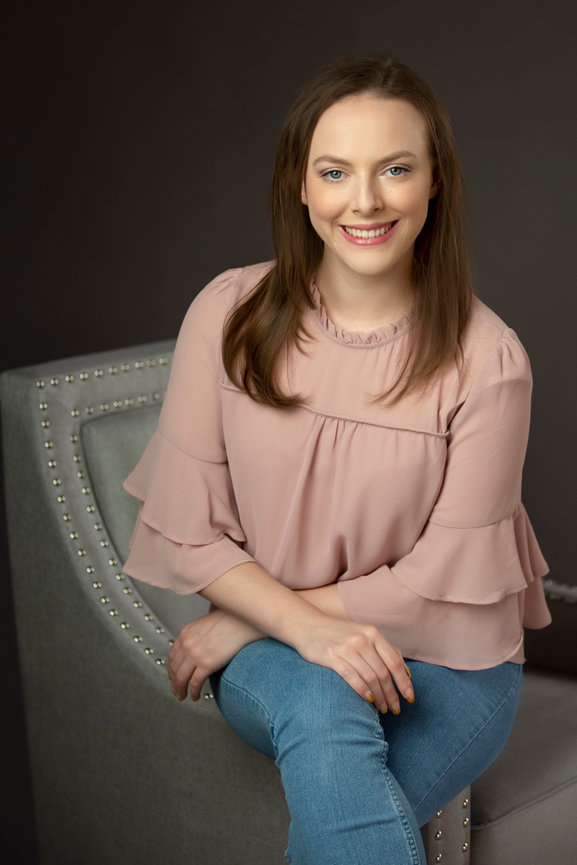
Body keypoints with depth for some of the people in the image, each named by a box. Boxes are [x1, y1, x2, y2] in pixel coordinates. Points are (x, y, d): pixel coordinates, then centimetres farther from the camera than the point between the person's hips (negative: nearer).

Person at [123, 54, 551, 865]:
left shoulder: (487, 360, -13)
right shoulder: (228, 316, -7)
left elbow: (442, 579, -10)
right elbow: (190, 531, -5)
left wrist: (245, 622, -10)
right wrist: (305, 625, -22)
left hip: (443, 664, -1)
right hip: (270, 655, 2)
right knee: (324, 706, -33)